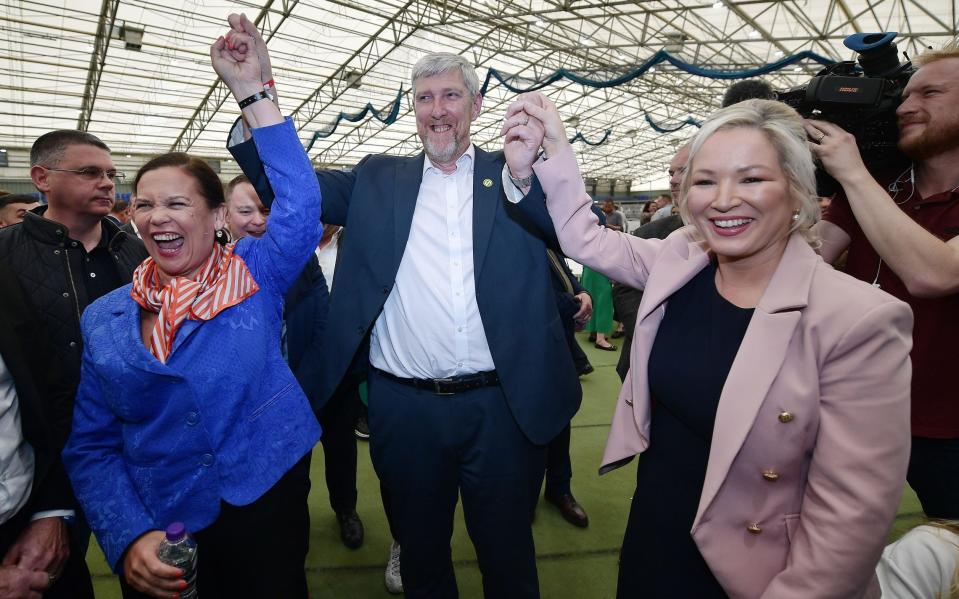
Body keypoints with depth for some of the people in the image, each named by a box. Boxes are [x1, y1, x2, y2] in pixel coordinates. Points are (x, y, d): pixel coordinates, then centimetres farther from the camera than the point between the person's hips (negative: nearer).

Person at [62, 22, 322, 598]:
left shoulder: (256, 274, -5)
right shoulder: (103, 319, -1)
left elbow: (300, 202, -18)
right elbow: (90, 446, 0)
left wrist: (252, 91, -19)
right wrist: (128, 539, -13)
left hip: (269, 503, -1)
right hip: (157, 534, 2)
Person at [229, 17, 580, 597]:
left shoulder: (511, 175, 3)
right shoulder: (377, 178, 8)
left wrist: (524, 173, -26)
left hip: (504, 406, -1)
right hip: (404, 407, 2)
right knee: (422, 552, 22)